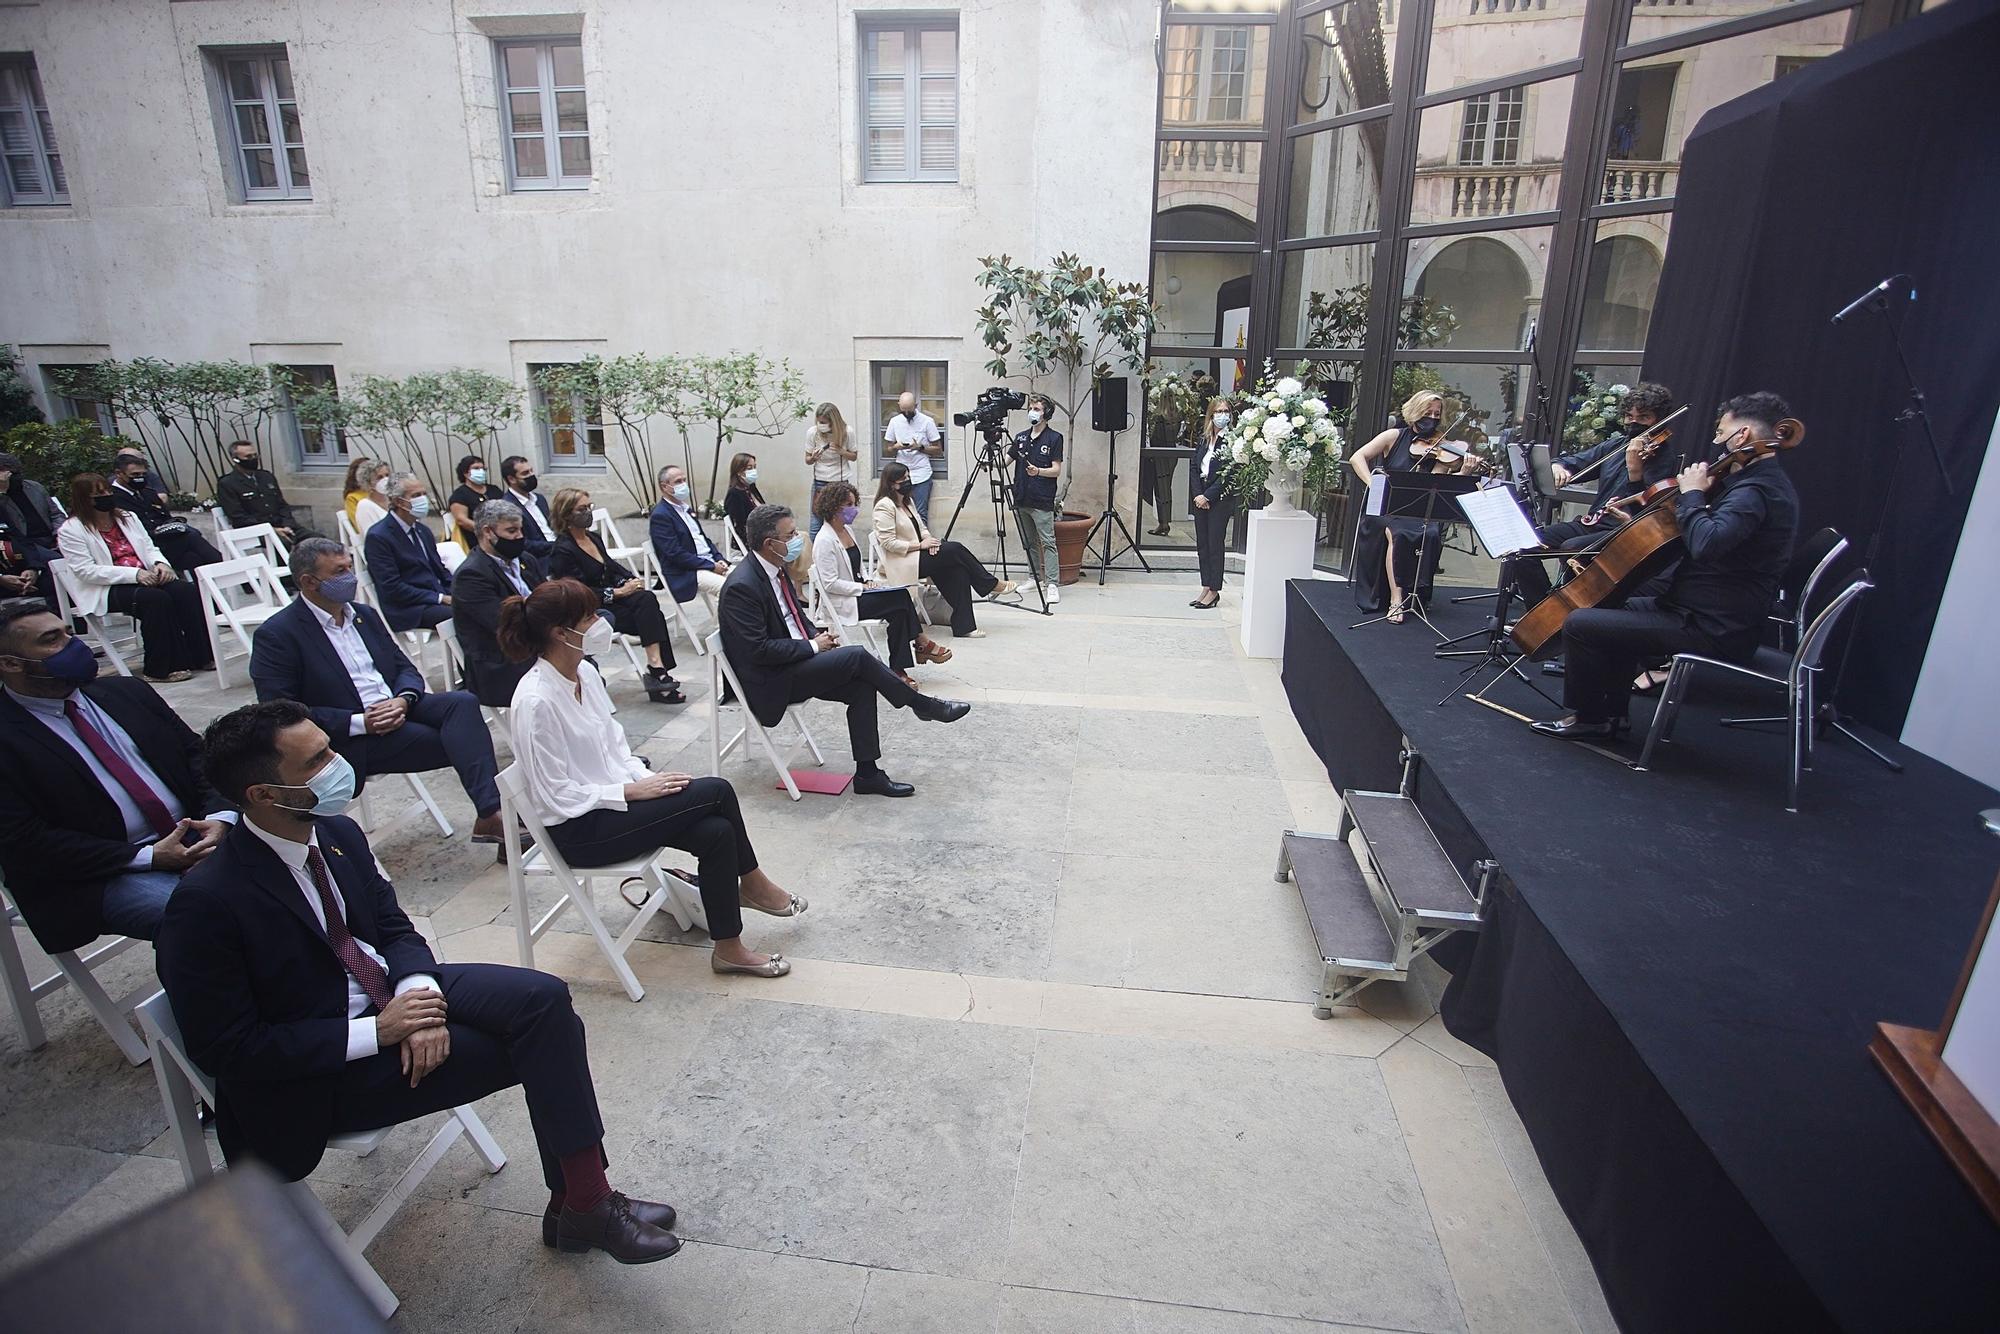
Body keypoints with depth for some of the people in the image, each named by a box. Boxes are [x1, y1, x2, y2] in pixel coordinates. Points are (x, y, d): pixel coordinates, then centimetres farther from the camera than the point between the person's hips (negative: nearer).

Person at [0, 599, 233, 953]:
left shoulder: (126, 691, 14)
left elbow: (195, 750, 12)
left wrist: (219, 816, -8)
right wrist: (147, 857, -16)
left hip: (198, 835, 6)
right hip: (104, 876, -5)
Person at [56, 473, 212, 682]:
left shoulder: (126, 517, 17)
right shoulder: (70, 530, -2)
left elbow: (149, 547, 18)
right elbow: (85, 571, -12)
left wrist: (160, 563, -7)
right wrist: (134, 574, -22)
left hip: (145, 577, 6)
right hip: (107, 589, -6)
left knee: (186, 590, -24)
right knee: (156, 599, -34)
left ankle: (201, 656, -23)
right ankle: (161, 668, -28)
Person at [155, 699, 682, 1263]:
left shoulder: (338, 834, -2)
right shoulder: (205, 903, -22)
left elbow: (394, 926, 6)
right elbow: (226, 1049, -18)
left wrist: (419, 994, -15)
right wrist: (377, 1032, -22)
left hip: (392, 991, 6)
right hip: (324, 1068, -6)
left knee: (544, 999, -17)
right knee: (537, 1047, -20)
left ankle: (583, 1200, -7)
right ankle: (582, 1207, -1)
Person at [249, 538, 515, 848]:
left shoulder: (364, 614, 15)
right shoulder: (275, 636, -6)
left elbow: (406, 668, 15)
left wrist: (402, 700, -9)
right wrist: (361, 723, -20)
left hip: (397, 707, 6)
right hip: (349, 741, -6)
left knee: (463, 702, -25)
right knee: (462, 740, -24)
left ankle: (489, 813, -35)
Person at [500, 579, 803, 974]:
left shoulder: (584, 671, 2)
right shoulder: (535, 702, -24)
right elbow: (558, 796, -20)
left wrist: (647, 777, -5)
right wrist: (633, 791, -18)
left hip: (609, 799, 8)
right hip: (578, 830, -8)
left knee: (716, 831, -15)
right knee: (716, 792, -18)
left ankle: (728, 949, 1)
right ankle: (751, 883, 3)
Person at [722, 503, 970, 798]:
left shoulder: (777, 568, 5)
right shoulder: (742, 586, -22)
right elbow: (759, 650, -24)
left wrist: (816, 634, -1)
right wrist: (813, 646, -17)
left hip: (796, 663, 9)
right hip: (771, 681, -9)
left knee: (862, 685, -9)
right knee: (858, 657, -20)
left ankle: (867, 774, -2)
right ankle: (923, 705, -1)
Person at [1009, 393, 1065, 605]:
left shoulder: (1054, 438, -3)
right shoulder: (1021, 437, 13)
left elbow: (1056, 470, -7)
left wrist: (1038, 471, -25)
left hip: (1042, 501, -6)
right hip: (1021, 499, 6)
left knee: (1048, 542, -9)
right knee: (1029, 542, 12)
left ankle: (1052, 584, -12)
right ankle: (1035, 578, 22)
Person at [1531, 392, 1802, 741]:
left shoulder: (1756, 490, -21)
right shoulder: (1765, 481, 14)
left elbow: (1705, 544, -38)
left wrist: (1692, 495, -20)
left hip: (1712, 630, -11)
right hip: (1722, 616, 11)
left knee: (1579, 623, -15)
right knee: (1616, 611, 28)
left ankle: (1588, 718, 3)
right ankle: (1612, 712, 27)